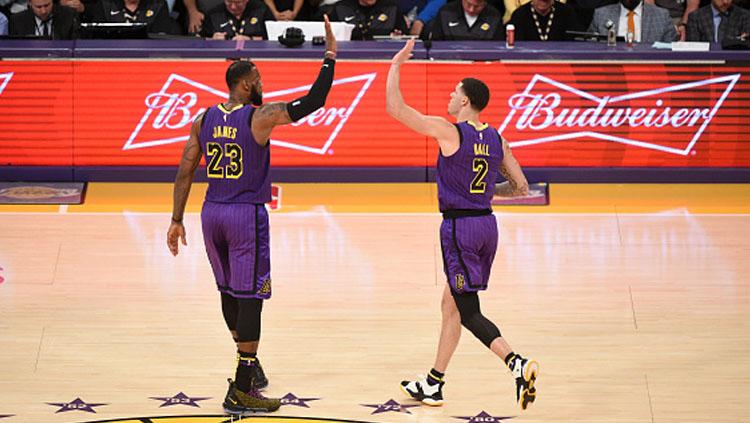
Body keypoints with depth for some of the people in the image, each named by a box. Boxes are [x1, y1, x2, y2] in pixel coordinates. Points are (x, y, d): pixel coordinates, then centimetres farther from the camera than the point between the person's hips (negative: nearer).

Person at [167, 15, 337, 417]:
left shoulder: (203, 120, 5)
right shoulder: (260, 117, -11)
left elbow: (185, 173, 4)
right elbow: (313, 102, -11)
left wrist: (177, 220, 9)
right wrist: (330, 58, -2)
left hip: (212, 213, 6)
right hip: (247, 216, -6)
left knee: (229, 291, 21)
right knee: (249, 297, -4)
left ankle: (249, 362, 38)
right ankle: (241, 391, -7)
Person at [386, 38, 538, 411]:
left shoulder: (448, 131, -12)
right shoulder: (495, 139, 7)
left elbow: (395, 108, -12)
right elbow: (521, 188, 10)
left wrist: (396, 65, -1)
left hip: (459, 227, -8)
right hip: (487, 224, 8)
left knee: (468, 312, -5)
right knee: (451, 304, 18)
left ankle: (517, 364, -25)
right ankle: (433, 384, 26)